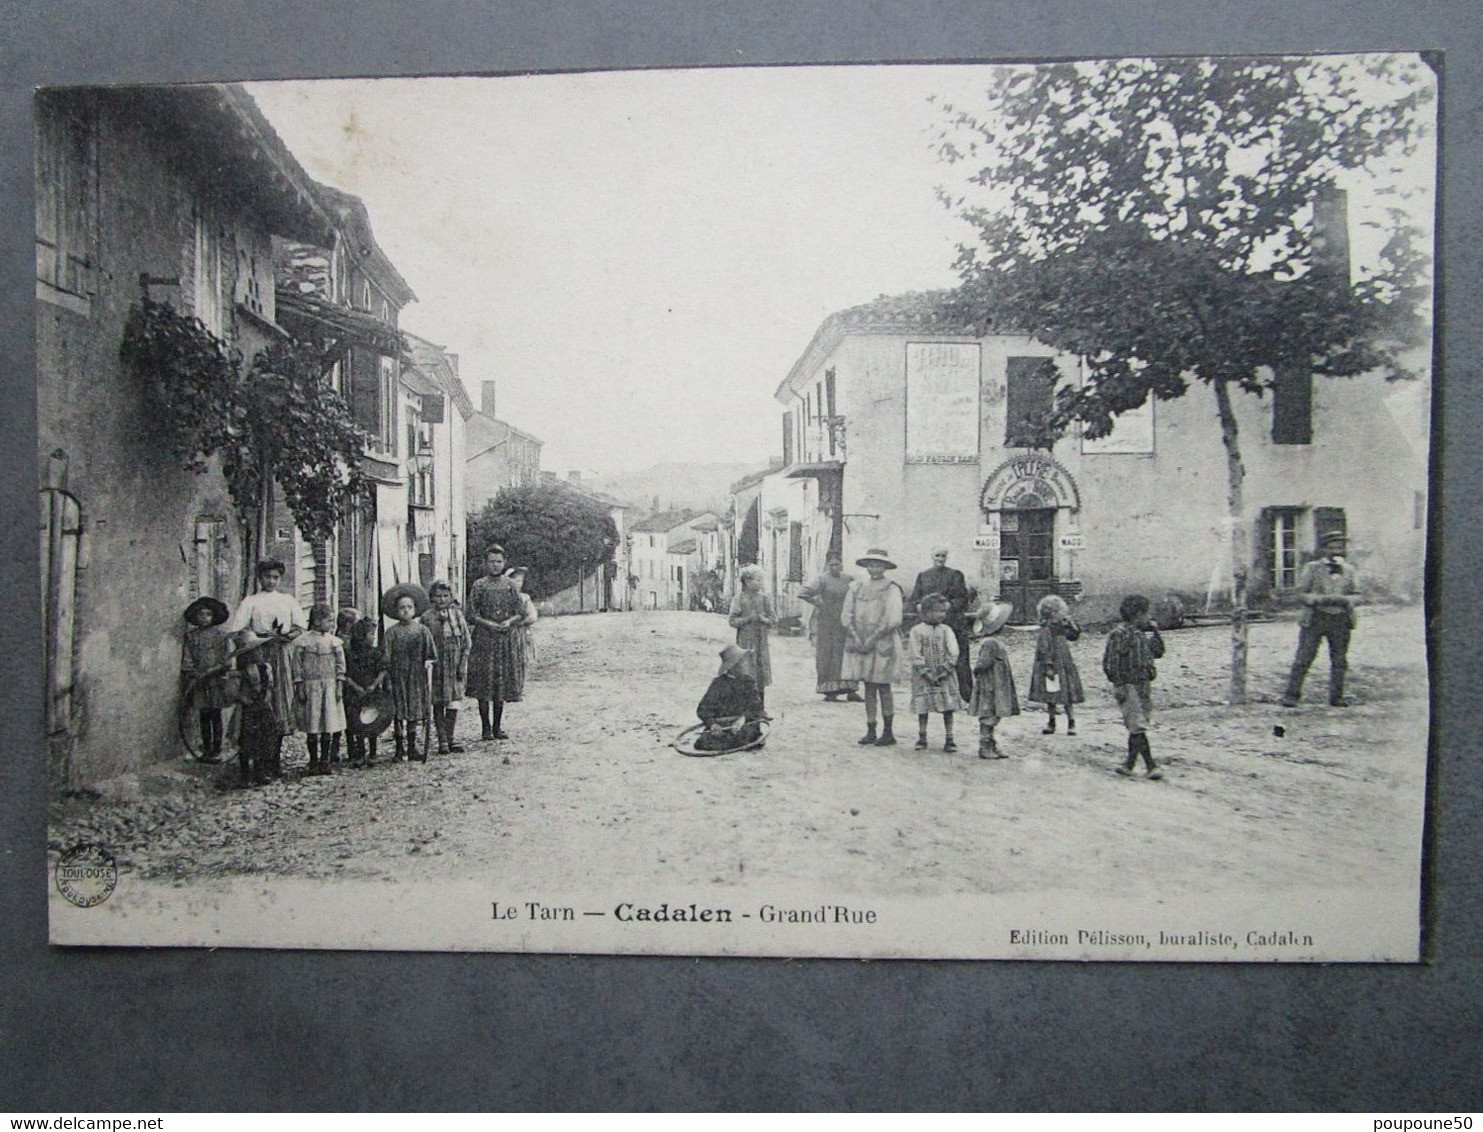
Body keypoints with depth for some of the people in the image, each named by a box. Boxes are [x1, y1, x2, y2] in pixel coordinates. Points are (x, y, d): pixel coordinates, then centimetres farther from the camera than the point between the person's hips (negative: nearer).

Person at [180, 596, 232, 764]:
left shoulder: (220, 634, 0)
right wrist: (191, 675, -8)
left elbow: (226, 658, -4)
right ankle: (206, 750, 13)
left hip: (216, 680, -3)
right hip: (199, 682, 3)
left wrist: (212, 671, -14)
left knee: (216, 715, -1)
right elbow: (187, 660, 6)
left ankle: (216, 750, 3)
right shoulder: (191, 636, 8)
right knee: (203, 716, 6)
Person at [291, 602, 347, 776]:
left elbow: (340, 665, 6)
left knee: (328, 726, 1)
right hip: (310, 686, -2)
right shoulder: (302, 642, -2)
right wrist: (299, 688, -4)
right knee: (312, 728, 2)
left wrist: (339, 687, 0)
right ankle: (313, 762, 10)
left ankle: (325, 761, 9)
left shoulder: (334, 642, 5)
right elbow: (297, 667, 0)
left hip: (330, 685, 2)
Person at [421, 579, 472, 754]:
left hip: (455, 664, 1)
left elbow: (467, 640, 6)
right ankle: (442, 741, 11)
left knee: (454, 701, -1)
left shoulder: (457, 614, 5)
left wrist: (463, 663, -1)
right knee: (438, 703, 3)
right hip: (437, 666, -1)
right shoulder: (427, 618, 0)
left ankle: (450, 737, 11)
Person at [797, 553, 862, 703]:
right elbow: (802, 593, -17)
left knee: (848, 655, 4)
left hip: (843, 623, 5)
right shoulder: (823, 580, -8)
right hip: (826, 622, -5)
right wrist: (817, 602, -10)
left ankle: (850, 691, 9)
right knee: (827, 655, -2)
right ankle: (829, 692, 3)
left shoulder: (848, 580, 7)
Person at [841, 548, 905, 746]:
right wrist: (855, 637, -6)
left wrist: (873, 638, -14)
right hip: (860, 644, 4)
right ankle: (870, 731, 11)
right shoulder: (857, 586, 9)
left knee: (883, 687, 0)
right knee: (868, 687, 6)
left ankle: (888, 732, 8)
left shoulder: (891, 589, -5)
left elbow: (893, 620, -12)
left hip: (883, 644, -4)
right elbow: (846, 615, 7)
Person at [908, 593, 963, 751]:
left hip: (945, 676, 2)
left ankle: (949, 739, 7)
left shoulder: (946, 631, 5)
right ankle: (921, 739, 15)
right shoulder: (916, 631, -2)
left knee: (948, 708, 0)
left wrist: (946, 669, -13)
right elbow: (916, 655, -7)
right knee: (923, 708, 3)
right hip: (923, 677, -2)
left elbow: (953, 652, -3)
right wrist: (926, 673, -14)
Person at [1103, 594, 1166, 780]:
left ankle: (1130, 763, 20)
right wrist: (1119, 685, -19)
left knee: (1136, 727, 12)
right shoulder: (1119, 635, -12)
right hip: (1128, 687, -8)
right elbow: (1111, 663, -15)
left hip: (1144, 686, 8)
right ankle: (1151, 766, -9)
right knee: (1138, 727, -8)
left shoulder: (1142, 634, 13)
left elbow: (1158, 652, 20)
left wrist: (1155, 631, 8)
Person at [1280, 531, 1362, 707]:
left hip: (1340, 620, 3)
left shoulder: (1349, 570, 12)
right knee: (1304, 658, -4)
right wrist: (1321, 600, -16)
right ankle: (1291, 695, 1)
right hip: (1315, 618, -3)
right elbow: (1302, 593, 1)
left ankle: (1336, 697, 15)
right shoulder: (1312, 568, 4)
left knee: (1340, 660, 5)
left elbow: (1356, 596, 10)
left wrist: (1345, 600, -13)